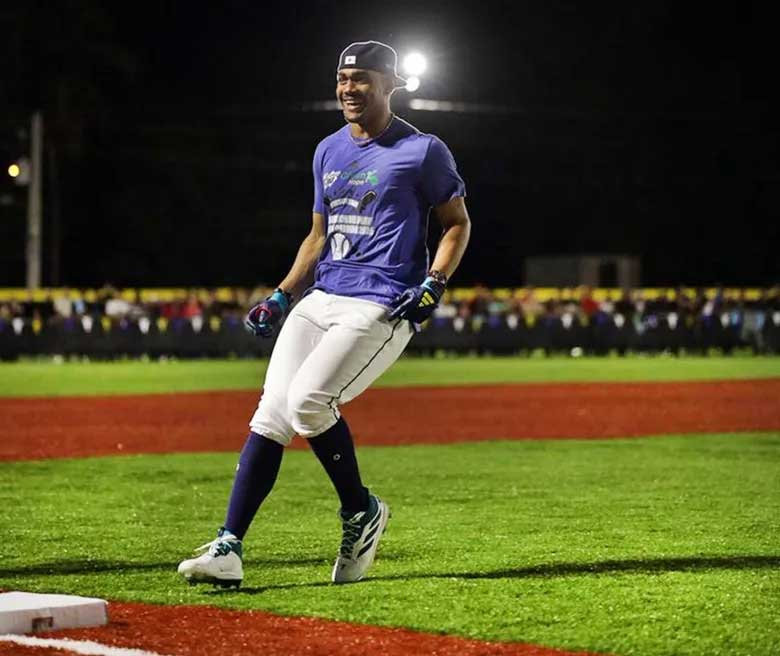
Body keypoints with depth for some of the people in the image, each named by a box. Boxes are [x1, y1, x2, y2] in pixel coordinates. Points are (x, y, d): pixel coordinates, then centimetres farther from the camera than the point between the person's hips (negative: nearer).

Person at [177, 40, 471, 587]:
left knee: (307, 400, -23)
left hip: (382, 307, -6)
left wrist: (433, 284, -12)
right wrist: (281, 297, 14)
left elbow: (458, 223, 4)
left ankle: (362, 511, 0)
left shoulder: (423, 151, -2)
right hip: (320, 297, 7)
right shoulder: (329, 152, 17)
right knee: (271, 413, -6)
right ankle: (228, 548, -9)